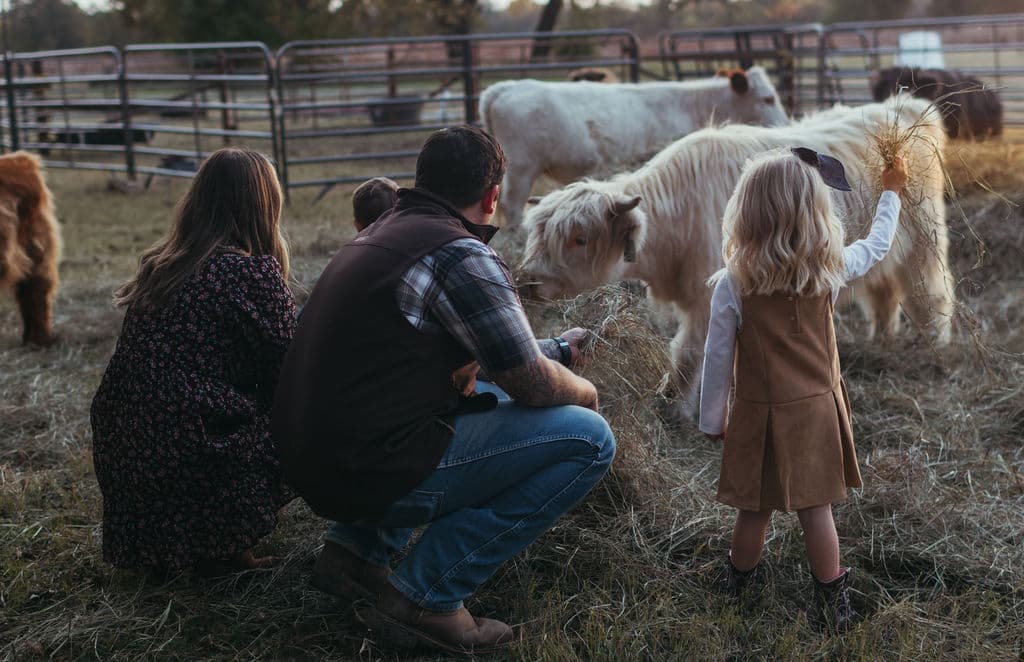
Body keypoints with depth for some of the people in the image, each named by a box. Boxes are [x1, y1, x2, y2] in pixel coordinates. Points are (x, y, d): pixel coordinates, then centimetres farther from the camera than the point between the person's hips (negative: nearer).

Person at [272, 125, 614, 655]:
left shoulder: (380, 234, 14)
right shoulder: (462, 255, -14)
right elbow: (531, 386, -10)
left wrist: (553, 349, 34)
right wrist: (584, 391, 14)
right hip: (372, 473, -9)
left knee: (485, 403, 30)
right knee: (588, 438, -5)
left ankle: (358, 547, 16)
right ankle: (425, 596, -6)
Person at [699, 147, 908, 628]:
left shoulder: (731, 285, -16)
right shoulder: (828, 270, -9)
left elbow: (718, 359, -8)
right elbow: (876, 247, 12)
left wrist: (712, 420, 5)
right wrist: (891, 193, 28)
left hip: (761, 416, -1)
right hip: (818, 408, 2)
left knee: (755, 509, 13)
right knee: (816, 507, 10)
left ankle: (738, 579, 34)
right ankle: (834, 600, 20)